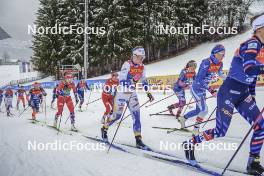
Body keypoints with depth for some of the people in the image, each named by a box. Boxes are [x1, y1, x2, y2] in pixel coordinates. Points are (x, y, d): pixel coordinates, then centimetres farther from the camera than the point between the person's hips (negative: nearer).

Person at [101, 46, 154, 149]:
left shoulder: (142, 67, 3)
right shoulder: (127, 64, -17)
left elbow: (144, 81, 15)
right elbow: (122, 78, -26)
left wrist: (148, 93, 11)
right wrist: (127, 87, -42)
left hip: (132, 93, 5)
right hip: (122, 92, -5)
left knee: (136, 115, -6)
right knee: (117, 115, 2)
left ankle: (138, 140, -4)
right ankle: (104, 128, 29)